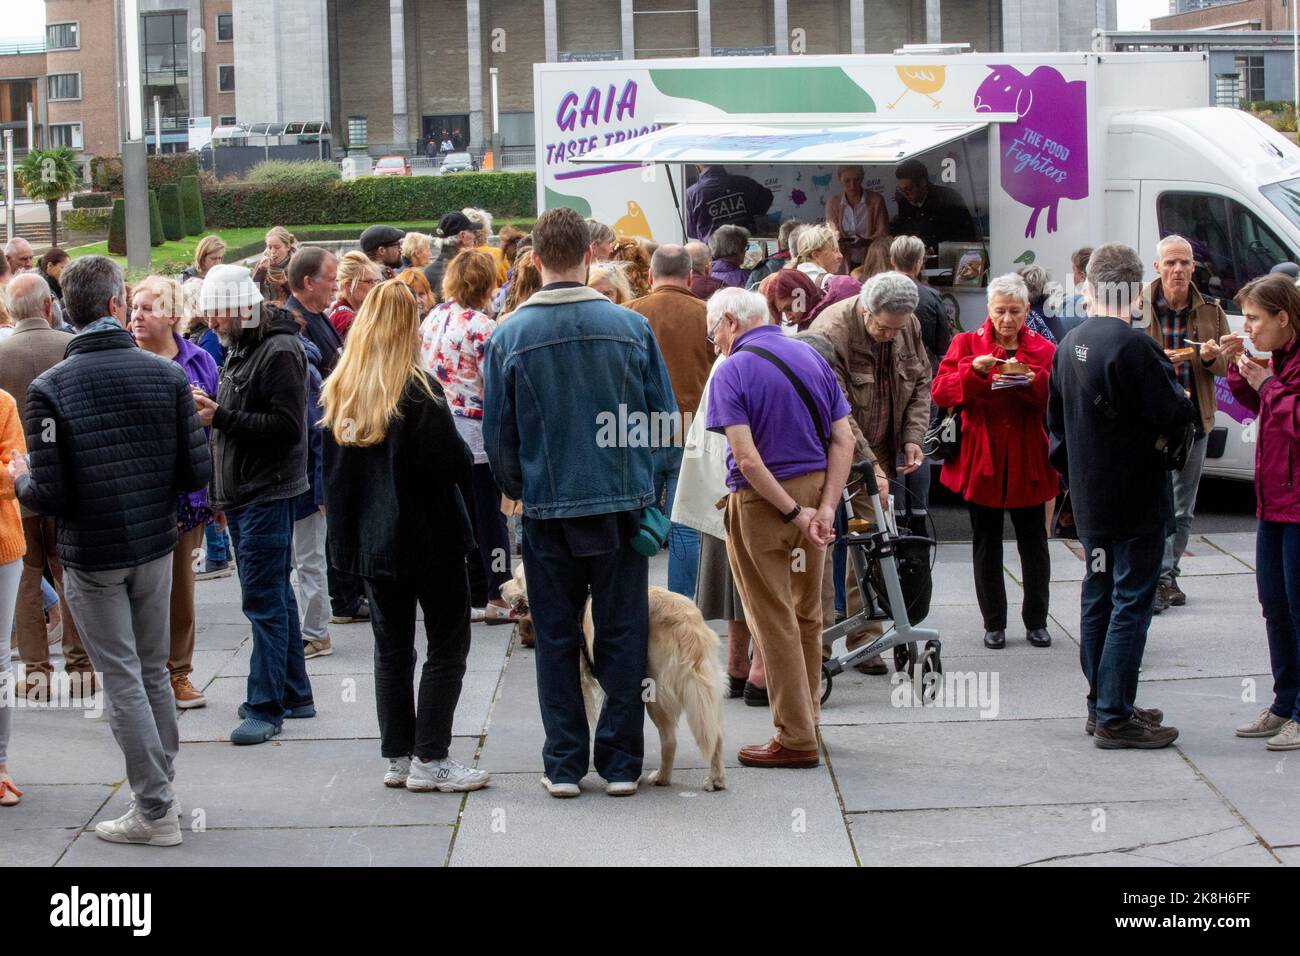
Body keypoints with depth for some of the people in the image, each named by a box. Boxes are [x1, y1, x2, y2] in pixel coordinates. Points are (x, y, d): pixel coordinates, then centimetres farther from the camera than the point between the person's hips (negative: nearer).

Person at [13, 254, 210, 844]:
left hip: (91, 556, -3)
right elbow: (198, 472, -7)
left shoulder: (49, 388, -15)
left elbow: (49, 496, -16)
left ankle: (155, 811, 7)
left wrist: (19, 480, 6)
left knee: (123, 679, 4)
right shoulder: (166, 375, -7)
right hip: (156, 547, 3)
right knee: (153, 671, 17)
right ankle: (163, 786, 26)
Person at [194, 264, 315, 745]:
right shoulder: (239, 349, 15)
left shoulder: (280, 351, -15)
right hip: (241, 494, 10)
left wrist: (221, 417, -22)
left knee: (264, 600, -8)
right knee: (275, 595, 15)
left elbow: (287, 427, -22)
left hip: (267, 494, -10)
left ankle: (266, 706, -6)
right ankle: (293, 693, 23)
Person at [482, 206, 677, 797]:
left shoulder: (508, 337, -6)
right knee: (622, 635, 9)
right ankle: (620, 763, 12)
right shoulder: (630, 326, -6)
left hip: (548, 506, 0)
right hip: (622, 504, 0)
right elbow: (664, 416, 0)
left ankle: (563, 765, 13)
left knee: (556, 640, 10)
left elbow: (497, 435, 1)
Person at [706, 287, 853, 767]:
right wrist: (825, 508, -7)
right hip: (815, 489, 6)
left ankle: (796, 738, 5)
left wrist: (793, 512, -16)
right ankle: (807, 717, 29)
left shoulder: (733, 372, -13)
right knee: (807, 613, 18)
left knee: (773, 620, 2)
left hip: (761, 501, -6)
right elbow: (844, 440, 0)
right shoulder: (812, 358, 5)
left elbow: (747, 458, -21)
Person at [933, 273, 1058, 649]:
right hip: (980, 460, 0)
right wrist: (973, 370, -23)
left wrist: (1033, 384, -21)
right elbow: (940, 392, -8)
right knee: (986, 544, 7)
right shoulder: (966, 344, 4)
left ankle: (1036, 621, 18)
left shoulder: (1044, 350, 6)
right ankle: (994, 622, 17)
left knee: (1033, 542, 5)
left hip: (1028, 461, 0)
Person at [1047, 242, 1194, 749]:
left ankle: (1102, 706, 24)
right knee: (1131, 603, -3)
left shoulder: (1070, 344, 6)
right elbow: (1175, 414, -20)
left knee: (1098, 598, 16)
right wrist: (1182, 399, 2)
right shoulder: (1132, 346, -20)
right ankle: (1115, 718, -3)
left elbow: (1055, 416, 15)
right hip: (1134, 498, -8)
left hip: (1089, 498, 8)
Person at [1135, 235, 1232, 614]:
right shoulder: (1140, 308, -5)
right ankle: (1160, 579, -4)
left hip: (1194, 420, 4)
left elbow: (1227, 365, 8)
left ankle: (1168, 577, 22)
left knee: (1183, 509, 12)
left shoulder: (1211, 312, 6)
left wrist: (1212, 358, -15)